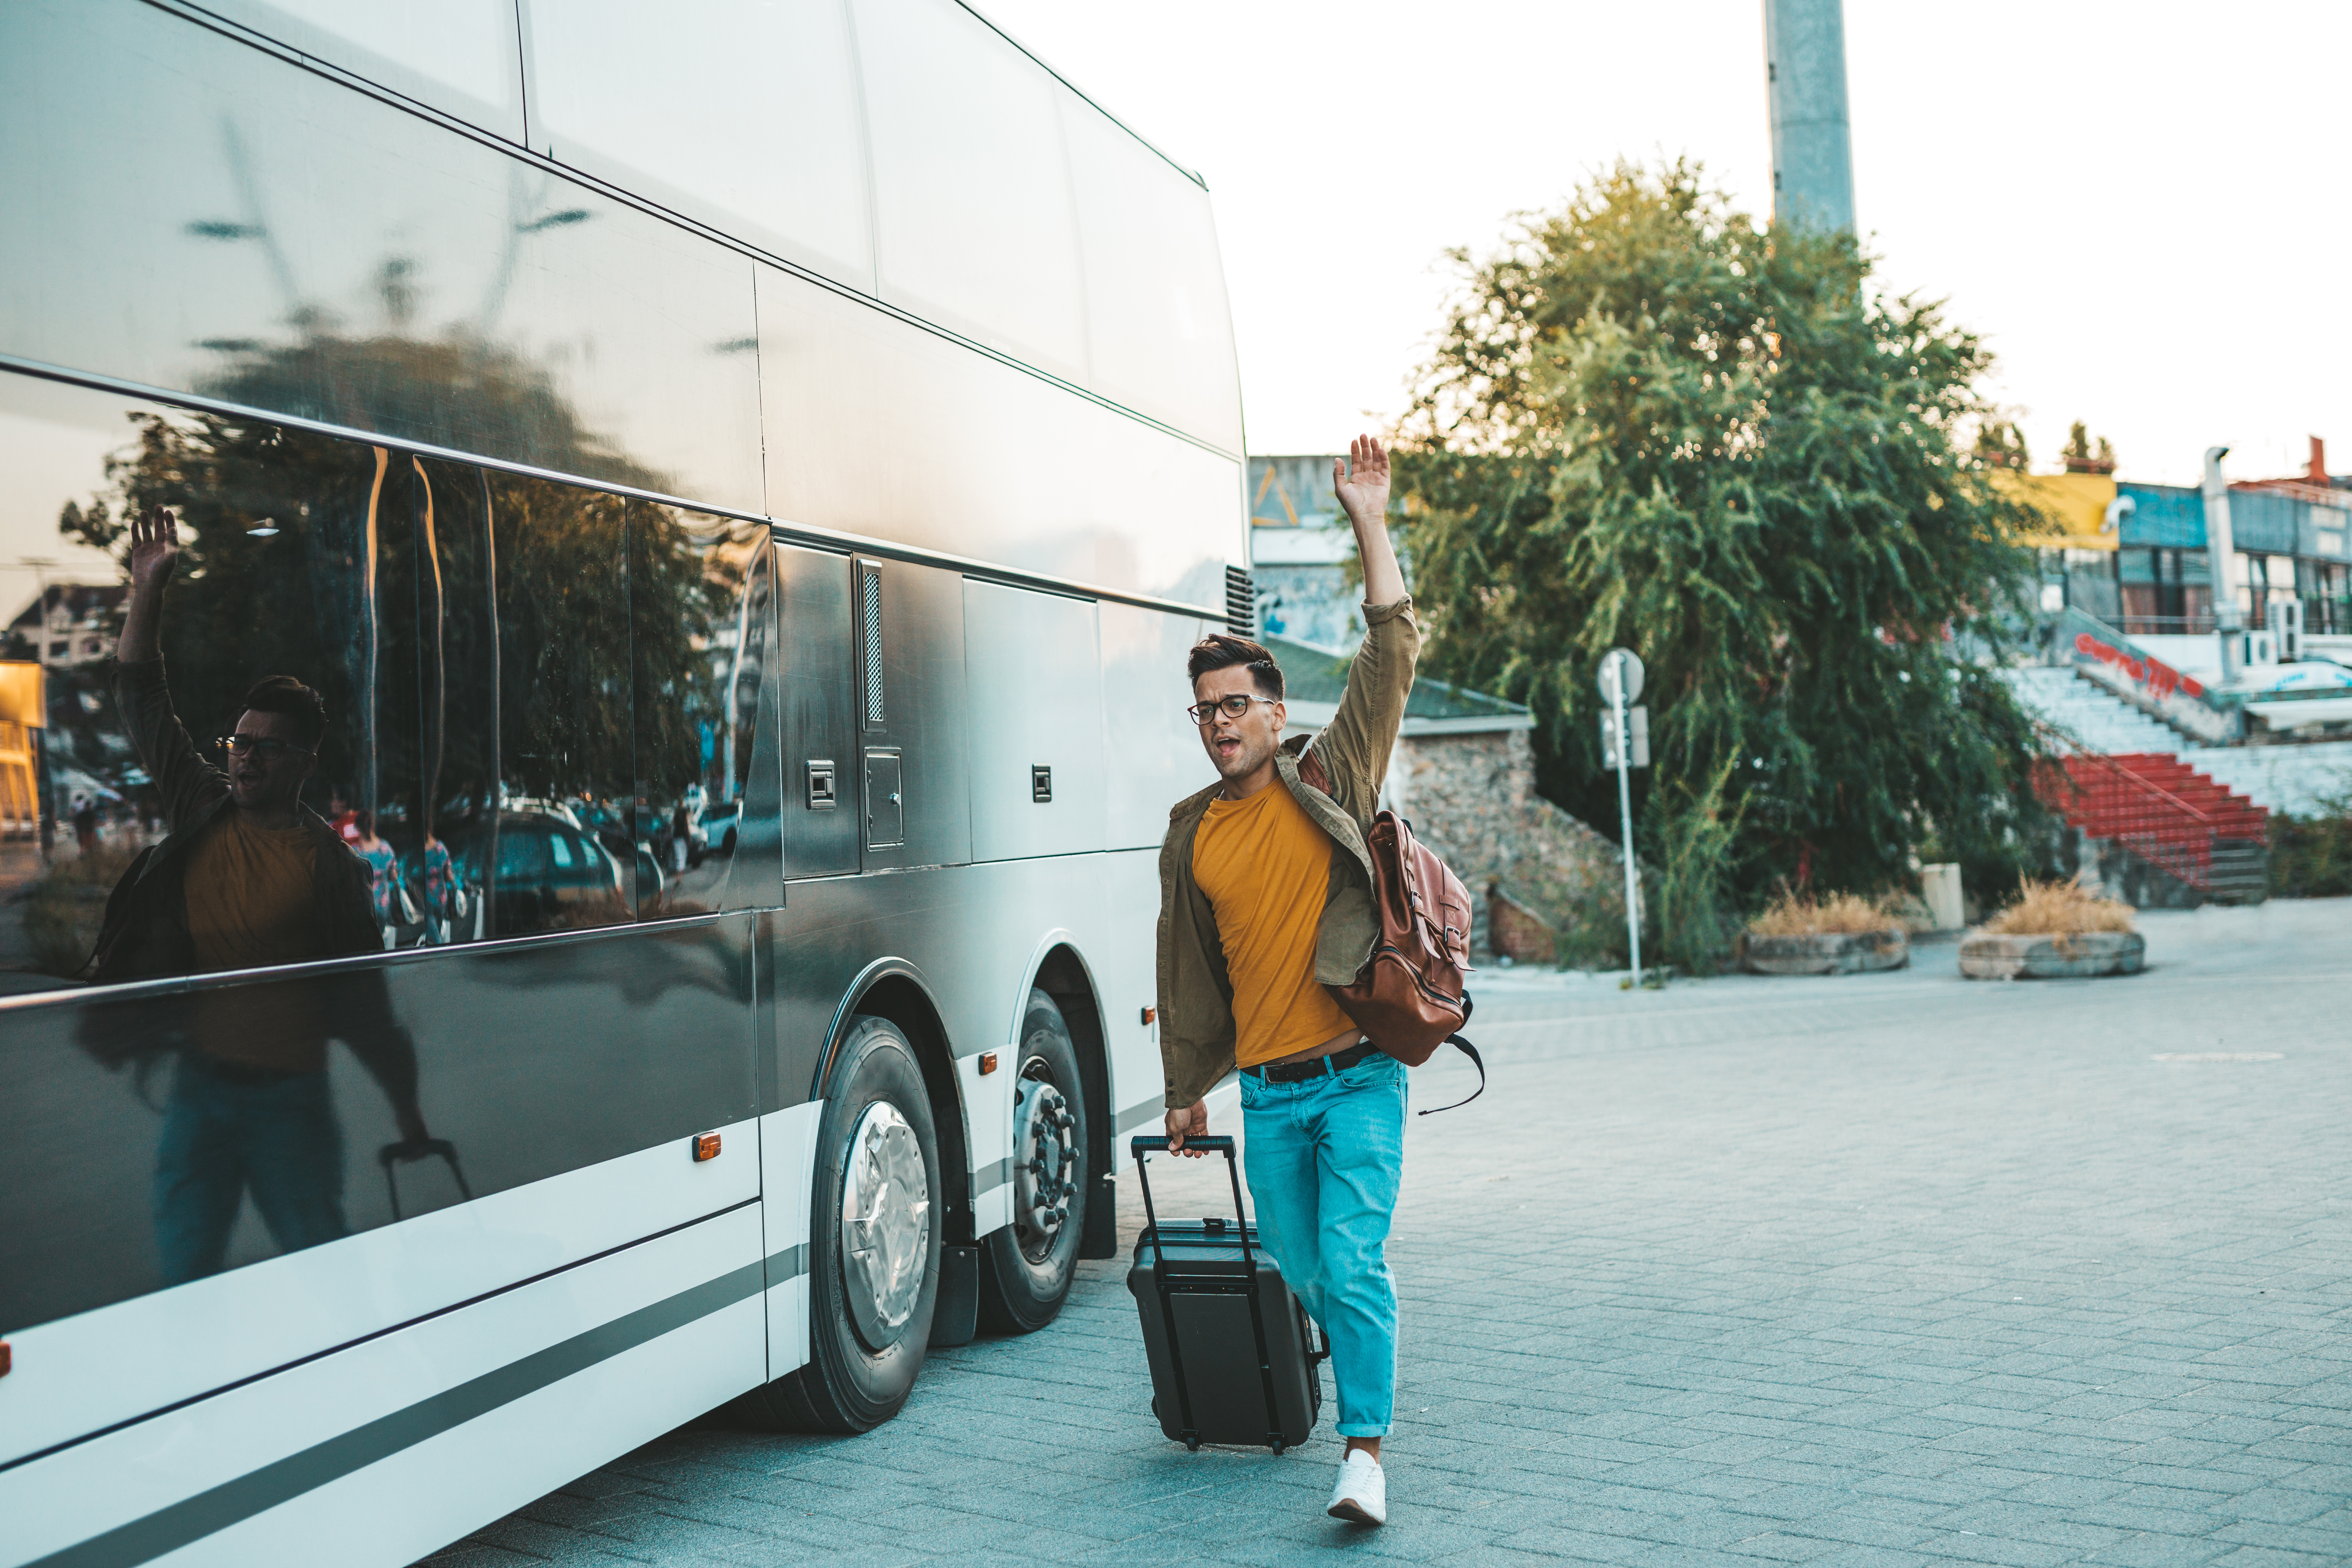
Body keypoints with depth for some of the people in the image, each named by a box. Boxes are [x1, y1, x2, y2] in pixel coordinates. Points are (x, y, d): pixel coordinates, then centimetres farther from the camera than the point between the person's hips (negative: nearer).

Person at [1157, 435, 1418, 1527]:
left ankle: (1365, 1452, -6)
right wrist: (1186, 1090, 17)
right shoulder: (1191, 832, 8)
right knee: (1301, 1271, 12)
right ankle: (1362, 1366, 40)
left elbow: (1391, 659, -9)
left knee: (1352, 1266, -11)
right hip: (1265, 1091, 4)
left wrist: (1370, 527, -14)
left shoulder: (1331, 781, 0)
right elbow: (1187, 971, 15)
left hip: (1357, 1078, -4)